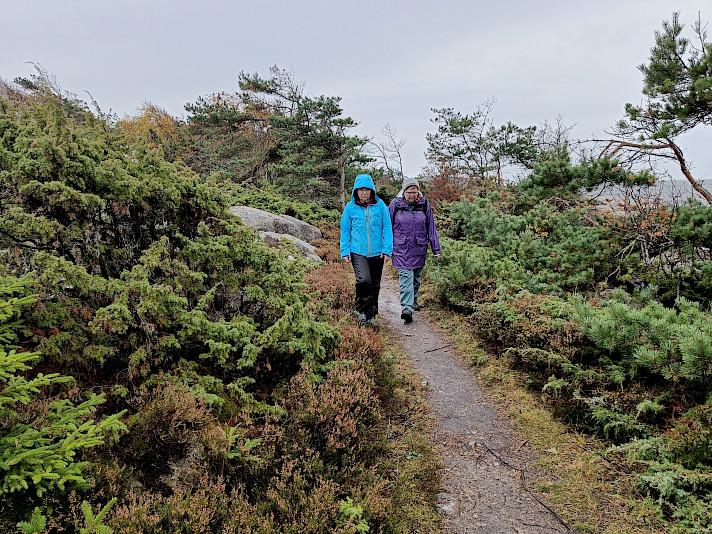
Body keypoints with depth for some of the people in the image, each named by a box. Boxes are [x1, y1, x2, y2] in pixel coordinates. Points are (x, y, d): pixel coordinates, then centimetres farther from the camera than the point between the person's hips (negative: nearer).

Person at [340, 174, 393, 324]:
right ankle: (362, 309, 0)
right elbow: (345, 231, 8)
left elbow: (387, 228, 4)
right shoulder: (350, 207, 1)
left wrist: (387, 250, -2)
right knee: (364, 280, -22)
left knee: (375, 285, 11)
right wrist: (345, 252, 2)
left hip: (377, 252, 2)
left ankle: (372, 313, 30)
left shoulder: (380, 205, 1)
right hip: (357, 252, -1)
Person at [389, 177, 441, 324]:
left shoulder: (424, 205, 3)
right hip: (400, 248, -3)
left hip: (419, 248, 3)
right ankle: (407, 308, -20)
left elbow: (431, 228, 8)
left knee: (416, 276, 15)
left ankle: (413, 299, 39)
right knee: (405, 276, -13)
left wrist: (436, 249, 7)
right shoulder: (395, 204, -3)